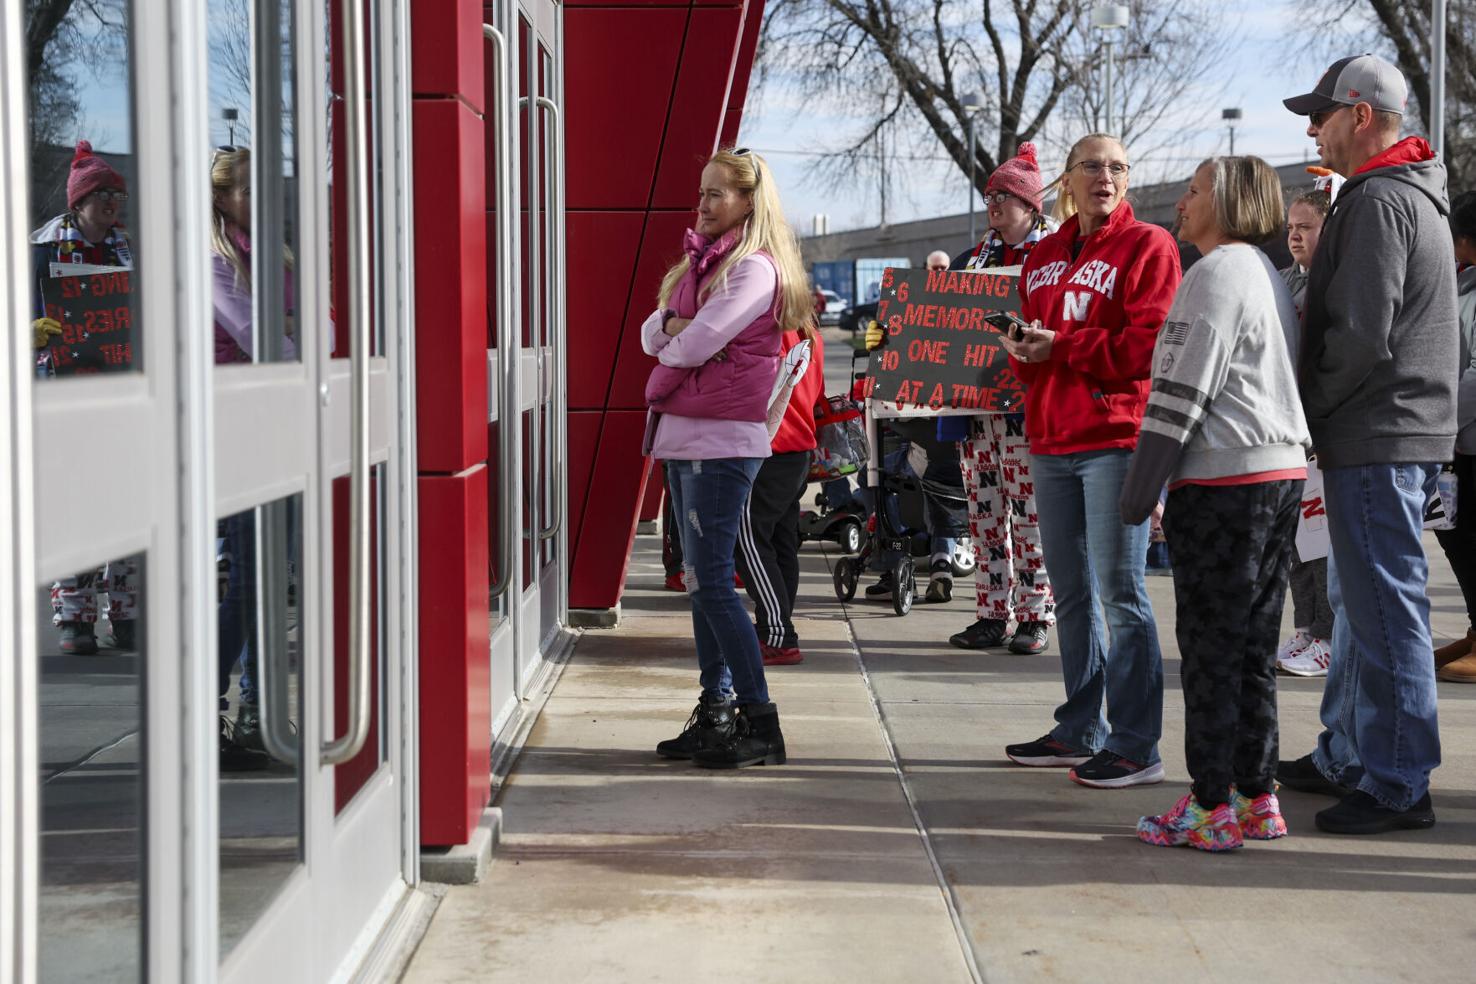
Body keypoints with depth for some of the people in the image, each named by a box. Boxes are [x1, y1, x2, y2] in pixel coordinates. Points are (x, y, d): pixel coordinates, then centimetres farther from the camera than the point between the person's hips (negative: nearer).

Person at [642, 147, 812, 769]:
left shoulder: (754, 269, -12)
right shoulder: (700, 262, 18)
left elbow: (692, 347, -20)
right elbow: (651, 336, 11)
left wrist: (674, 342, 3)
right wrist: (672, 326, -11)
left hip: (722, 439, -9)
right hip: (683, 436, 9)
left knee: (711, 581, -10)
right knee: (701, 578, 11)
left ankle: (760, 723, -6)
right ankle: (715, 713, 18)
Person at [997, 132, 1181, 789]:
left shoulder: (1147, 247, -3)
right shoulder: (1043, 257, 17)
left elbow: (1151, 342, -13)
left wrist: (1060, 346, -14)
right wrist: (1023, 350, -1)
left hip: (1116, 438, -7)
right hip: (1050, 439, 7)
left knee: (1120, 591, -6)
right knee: (1069, 592, 14)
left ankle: (1136, 747, -1)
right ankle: (1081, 731, 25)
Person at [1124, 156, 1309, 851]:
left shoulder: (1217, 272, -10)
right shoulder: (1267, 274, 19)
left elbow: (1184, 390, -15)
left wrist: (1141, 488, -12)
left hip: (1223, 480, -9)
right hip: (1283, 473, 9)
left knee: (1210, 648, -4)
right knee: (1254, 647, 12)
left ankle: (1212, 809, 0)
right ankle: (1257, 799, 16)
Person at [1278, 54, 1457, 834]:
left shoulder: (1378, 200, -15)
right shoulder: (1415, 195, 18)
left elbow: (1361, 335, -22)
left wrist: (1307, 409, -8)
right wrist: (1321, 414, 14)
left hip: (1375, 439, -11)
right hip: (1409, 431, 11)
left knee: (1383, 606, -6)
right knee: (1357, 601, 18)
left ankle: (1398, 783, -1)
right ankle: (1346, 755, 28)